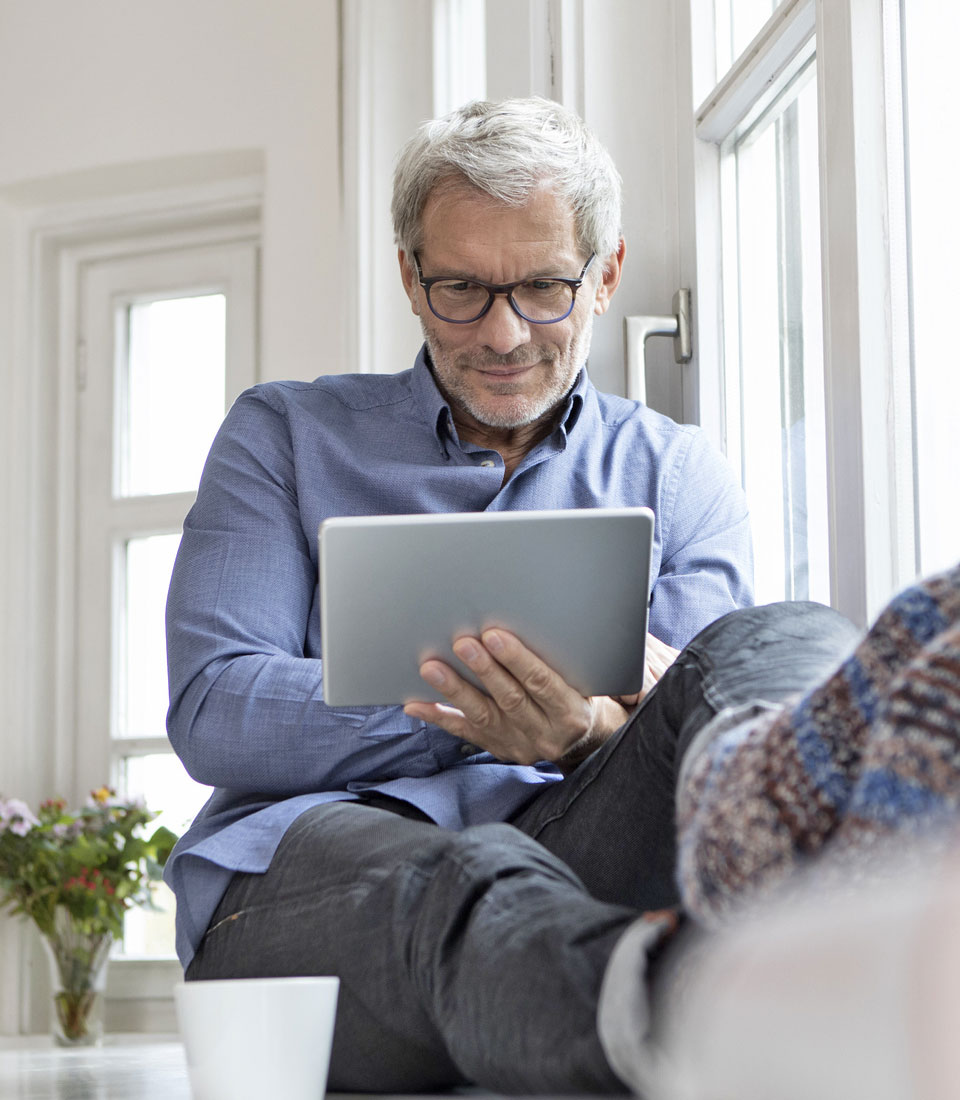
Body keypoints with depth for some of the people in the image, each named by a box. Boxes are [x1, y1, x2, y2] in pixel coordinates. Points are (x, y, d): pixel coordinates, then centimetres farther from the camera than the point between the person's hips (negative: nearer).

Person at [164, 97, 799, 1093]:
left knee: (796, 648, -30)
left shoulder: (675, 473, 21)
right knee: (470, 883, -41)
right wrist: (475, 716, -10)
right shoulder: (283, 435, 19)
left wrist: (598, 737, -18)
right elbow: (214, 713, 4)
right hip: (300, 858, -1)